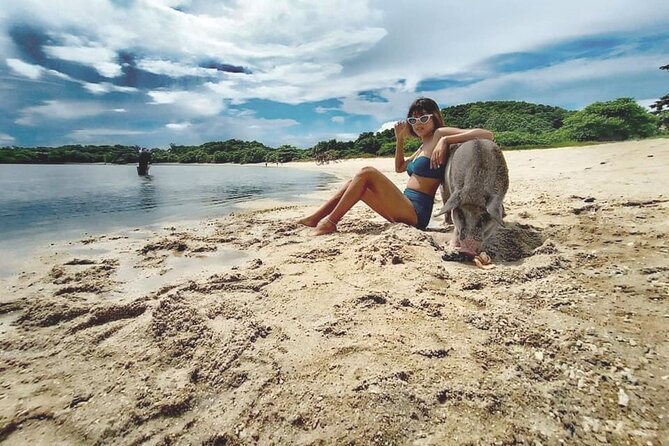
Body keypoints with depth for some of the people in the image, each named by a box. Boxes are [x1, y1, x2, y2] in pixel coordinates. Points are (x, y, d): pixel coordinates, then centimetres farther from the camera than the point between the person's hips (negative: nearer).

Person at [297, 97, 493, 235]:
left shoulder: (440, 134, -5)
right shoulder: (423, 146, 20)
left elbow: (486, 134, -15)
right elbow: (400, 167, 28)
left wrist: (445, 141, -23)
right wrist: (400, 139, 17)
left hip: (415, 213, -9)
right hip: (407, 208, 9)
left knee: (366, 173, -18)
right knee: (355, 183, 6)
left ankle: (330, 222, -12)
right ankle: (315, 219, 6)